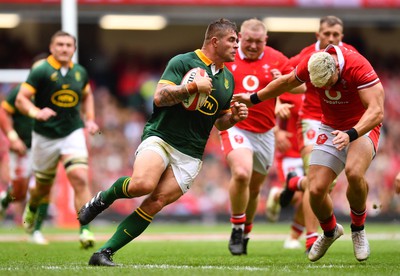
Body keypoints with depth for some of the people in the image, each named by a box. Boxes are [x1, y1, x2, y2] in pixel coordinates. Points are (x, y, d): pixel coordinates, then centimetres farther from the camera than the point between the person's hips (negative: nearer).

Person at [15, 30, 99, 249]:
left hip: (73, 133, 2)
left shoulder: (80, 72, 4)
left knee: (80, 179, -18)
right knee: (43, 187, 13)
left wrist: (90, 120, 9)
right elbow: (21, 99, -14)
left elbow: (87, 95, 23)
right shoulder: (41, 71, -11)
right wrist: (36, 112, -33)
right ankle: (31, 208, 48)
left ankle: (85, 231, -18)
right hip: (45, 136, -2)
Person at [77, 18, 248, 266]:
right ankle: (104, 197, 0)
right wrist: (194, 86, -21)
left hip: (189, 156, 5)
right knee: (143, 183, -33)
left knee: (155, 203, -12)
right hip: (160, 138, -5)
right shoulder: (183, 62, -3)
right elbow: (160, 97, -14)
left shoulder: (228, 79, 18)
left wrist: (234, 116, 6)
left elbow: (220, 122, 27)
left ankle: (104, 253, -8)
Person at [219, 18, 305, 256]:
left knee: (254, 187, 13)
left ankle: (246, 233, 34)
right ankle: (237, 229, -11)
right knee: (241, 174, -28)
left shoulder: (276, 59, 1)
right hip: (235, 127, -3)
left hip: (264, 133, 3)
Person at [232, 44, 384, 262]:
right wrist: (254, 98, 22)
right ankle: (329, 232, 25)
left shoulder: (357, 66, -30)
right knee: (316, 189, -8)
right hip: (331, 128, 4)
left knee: (354, 173, -34)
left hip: (362, 127, -4)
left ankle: (358, 228, -6)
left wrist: (350, 134, -49)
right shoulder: (310, 65, -14)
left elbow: (376, 111, -35)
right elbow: (286, 82, 9)